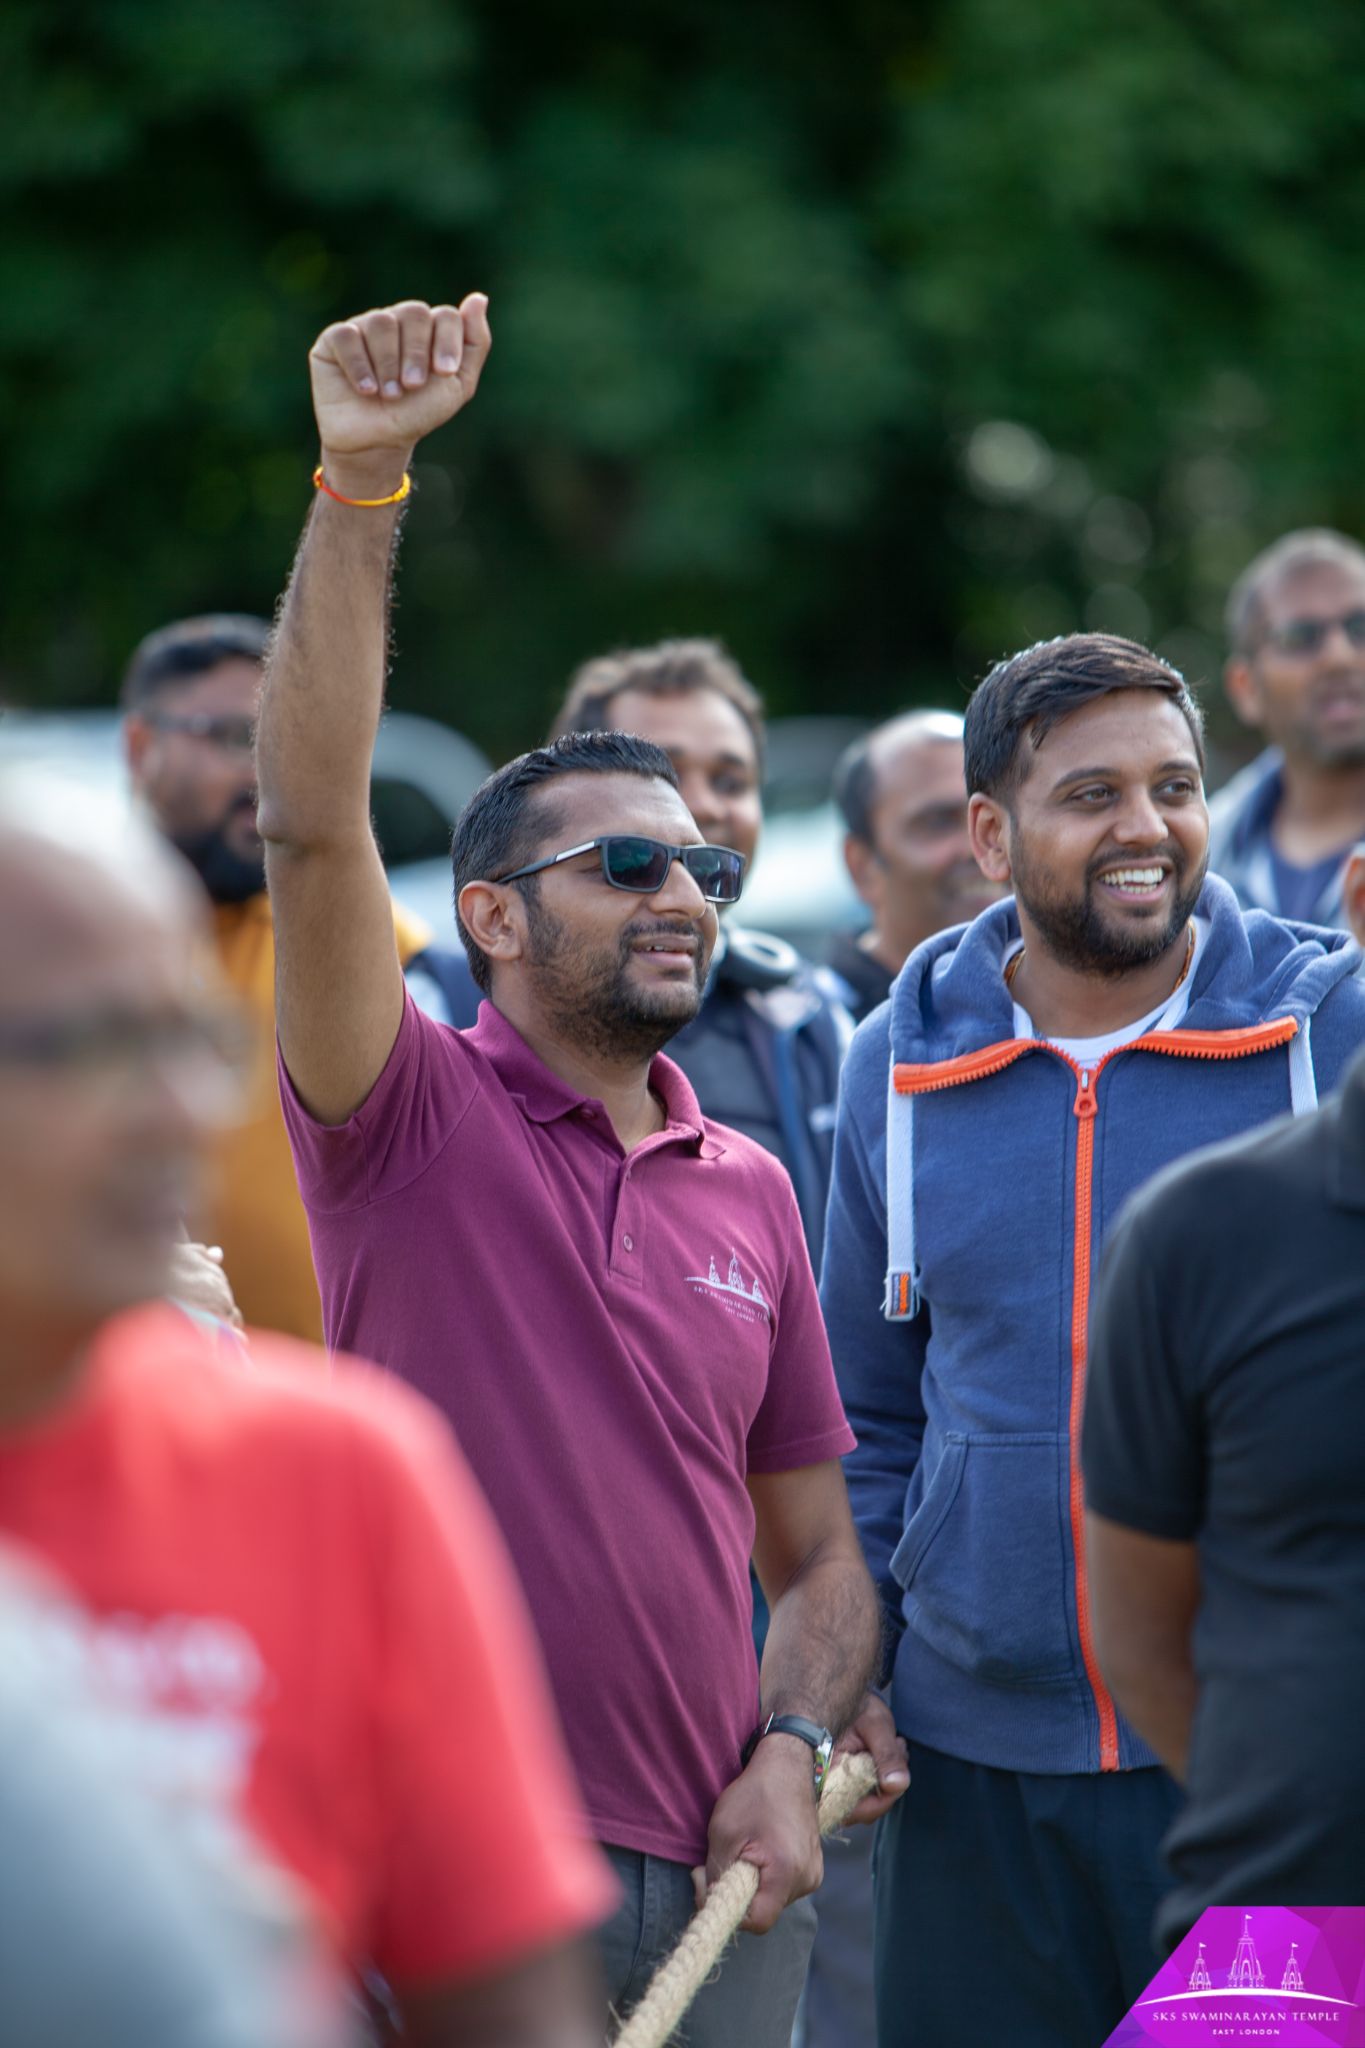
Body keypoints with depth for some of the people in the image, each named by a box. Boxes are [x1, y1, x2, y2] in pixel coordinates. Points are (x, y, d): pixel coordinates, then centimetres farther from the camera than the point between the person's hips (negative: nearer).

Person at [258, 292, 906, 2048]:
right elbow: (311, 822, -18)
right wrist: (361, 481, -25)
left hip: (716, 1875, 5)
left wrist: (791, 1754, -2)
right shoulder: (412, 1119, -2)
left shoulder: (751, 1190, 12)